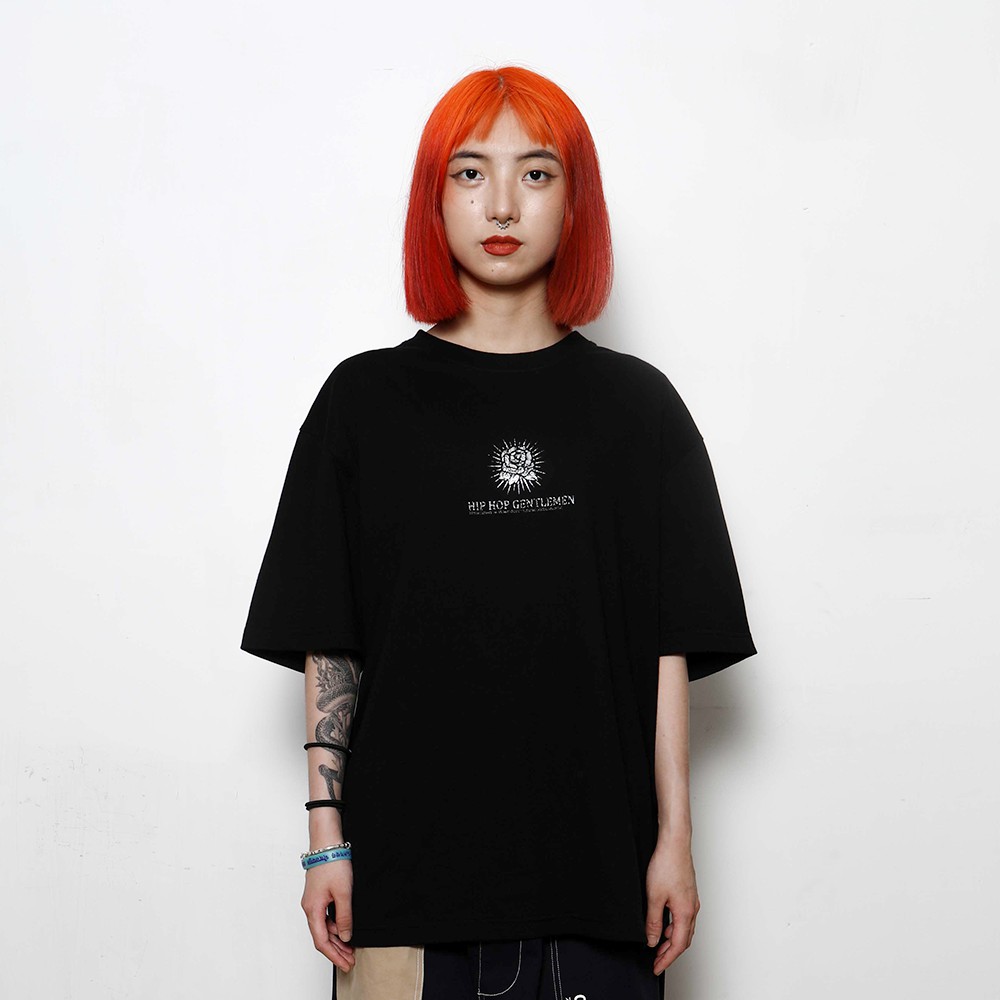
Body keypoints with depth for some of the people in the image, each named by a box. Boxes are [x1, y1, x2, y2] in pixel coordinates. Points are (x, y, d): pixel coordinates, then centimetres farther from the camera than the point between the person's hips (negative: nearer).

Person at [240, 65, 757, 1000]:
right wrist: (327, 838, -1)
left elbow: (668, 648, 4)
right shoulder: (365, 398, 4)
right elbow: (326, 647, 3)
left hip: (594, 862, 1)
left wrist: (674, 837, 0)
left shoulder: (636, 406, 6)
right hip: (407, 858, 0)